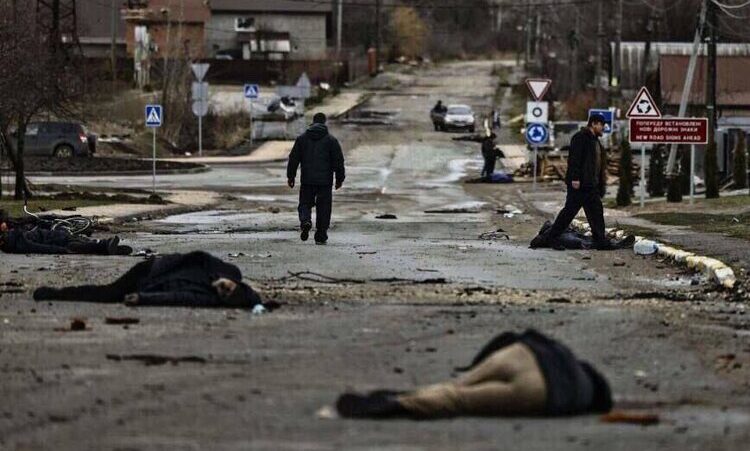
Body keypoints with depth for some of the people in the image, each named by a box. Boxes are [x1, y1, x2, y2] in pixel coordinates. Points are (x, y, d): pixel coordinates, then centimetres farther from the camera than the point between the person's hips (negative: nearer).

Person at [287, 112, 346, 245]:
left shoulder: (302, 138, 5)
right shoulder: (331, 140, 0)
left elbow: (293, 159, 6)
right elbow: (338, 161, 0)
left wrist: (291, 176, 13)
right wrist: (340, 178, 8)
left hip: (307, 180, 1)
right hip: (325, 180, -1)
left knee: (305, 203, 10)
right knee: (323, 208, 5)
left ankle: (305, 221, -20)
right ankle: (321, 236, 5)